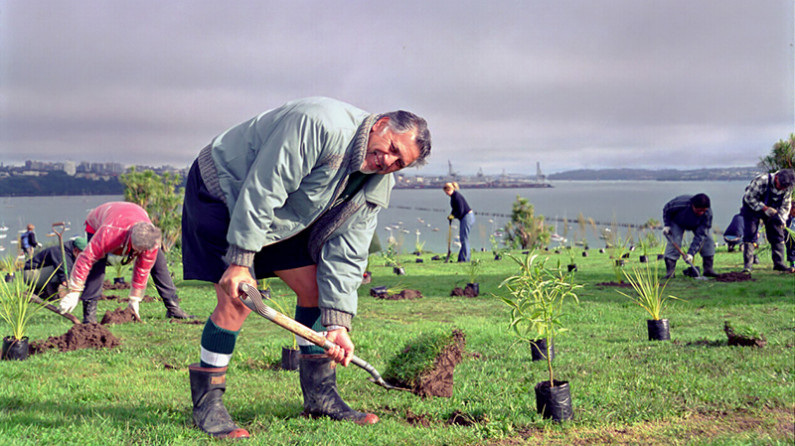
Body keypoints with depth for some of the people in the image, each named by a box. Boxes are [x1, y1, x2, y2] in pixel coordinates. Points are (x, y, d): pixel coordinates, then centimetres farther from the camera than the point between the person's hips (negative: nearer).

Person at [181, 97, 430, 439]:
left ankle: (320, 394, 13)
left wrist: (338, 324, -16)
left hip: (281, 218, 8)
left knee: (315, 287, 2)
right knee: (237, 298, -16)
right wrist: (240, 260, -31)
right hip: (222, 190, -8)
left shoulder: (377, 186, -7)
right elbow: (262, 189, -33)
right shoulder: (321, 125, -33)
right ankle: (206, 404, -1)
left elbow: (346, 253, -7)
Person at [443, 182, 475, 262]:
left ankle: (465, 259, -4)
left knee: (464, 238, -7)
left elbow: (460, 211, -23)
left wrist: (452, 216, -7)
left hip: (467, 217, -10)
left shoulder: (457, 197, -21)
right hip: (465, 218, 10)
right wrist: (451, 215, 3)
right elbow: (455, 209, 21)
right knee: (462, 238, 13)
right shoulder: (453, 196, 10)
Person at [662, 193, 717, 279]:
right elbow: (666, 209, -17)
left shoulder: (708, 214, -34)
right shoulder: (681, 203, -40)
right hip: (677, 222, -2)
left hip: (697, 225, 2)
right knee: (674, 241, -22)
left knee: (707, 239, -15)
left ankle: (708, 269, -6)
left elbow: (700, 235, -34)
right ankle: (670, 271, -19)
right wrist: (666, 225, -21)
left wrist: (691, 253, -38)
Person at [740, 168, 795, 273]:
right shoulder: (762, 181, -33)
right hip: (753, 207, -5)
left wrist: (782, 219, -15)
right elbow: (749, 198, -25)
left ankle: (779, 263, 7)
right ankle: (747, 265, -10)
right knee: (749, 235, -12)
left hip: (771, 209, 5)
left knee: (777, 235, 0)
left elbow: (786, 205, 0)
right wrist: (764, 208, -30)